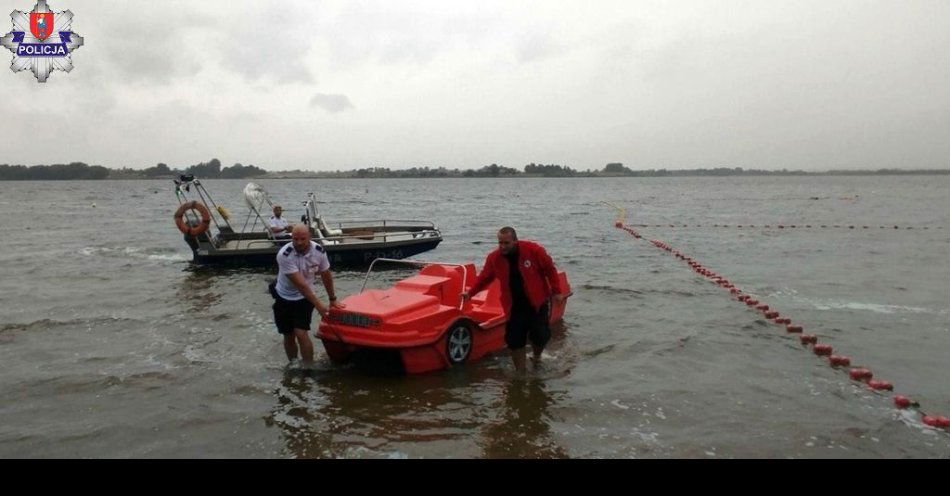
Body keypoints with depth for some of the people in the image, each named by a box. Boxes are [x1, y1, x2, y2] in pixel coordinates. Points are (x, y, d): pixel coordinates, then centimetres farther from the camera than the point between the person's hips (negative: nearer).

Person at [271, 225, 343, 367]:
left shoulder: (319, 251, -17)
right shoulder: (284, 255, -27)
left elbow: (326, 275, 0)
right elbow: (300, 284, -28)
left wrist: (332, 300, 9)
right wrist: (318, 305, -28)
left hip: (304, 298, 0)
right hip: (284, 298, 0)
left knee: (301, 334, -16)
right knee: (289, 337, 9)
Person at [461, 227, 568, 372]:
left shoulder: (534, 250, -14)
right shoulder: (494, 258, -7)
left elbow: (550, 270, -3)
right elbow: (484, 278, 9)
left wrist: (557, 292, -3)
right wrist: (470, 293, 4)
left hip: (537, 304, -2)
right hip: (514, 308, 2)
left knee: (540, 336, -1)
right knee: (515, 341, 0)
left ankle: (537, 358, 34)